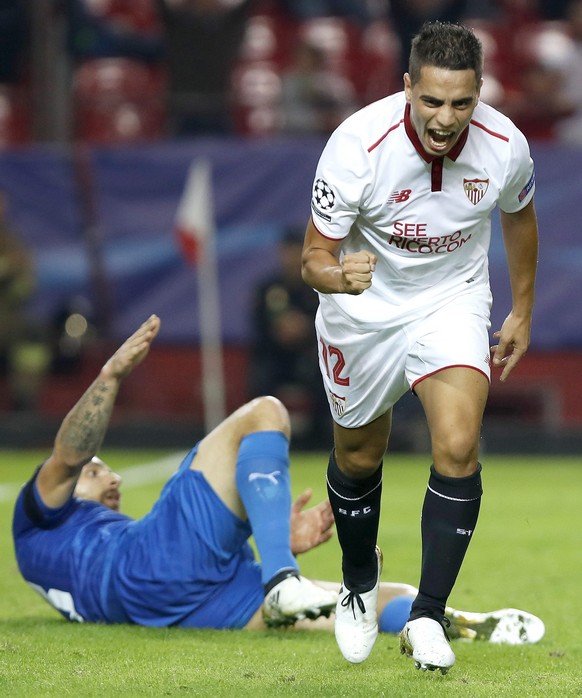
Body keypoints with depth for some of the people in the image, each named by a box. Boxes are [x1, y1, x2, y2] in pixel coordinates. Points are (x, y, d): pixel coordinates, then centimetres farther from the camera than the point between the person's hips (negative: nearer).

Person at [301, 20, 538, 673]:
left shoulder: (504, 145, -21)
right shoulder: (357, 145, -30)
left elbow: (518, 216, 4)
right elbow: (314, 256, -23)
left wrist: (522, 312, 13)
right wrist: (340, 275, -48)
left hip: (453, 301, 1)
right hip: (363, 309, -1)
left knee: (458, 448, -20)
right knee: (358, 459, 15)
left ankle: (427, 617, -9)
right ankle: (358, 588, 43)